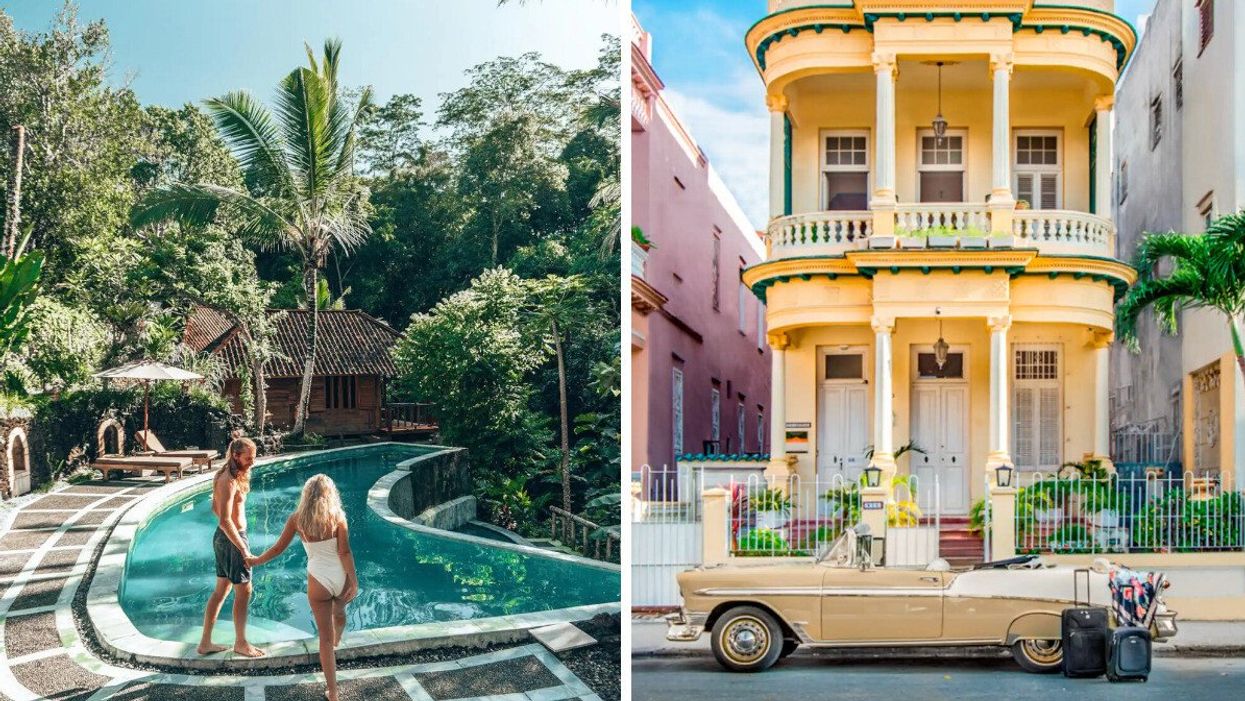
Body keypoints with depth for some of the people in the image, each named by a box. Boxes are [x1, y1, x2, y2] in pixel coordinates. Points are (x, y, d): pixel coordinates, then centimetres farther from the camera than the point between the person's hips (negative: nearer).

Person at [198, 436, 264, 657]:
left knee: (221, 590, 16)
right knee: (243, 591, 3)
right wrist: (243, 550, -25)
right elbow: (225, 521, -27)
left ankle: (205, 643, 22)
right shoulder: (230, 481, -23)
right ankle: (240, 643, 15)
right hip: (232, 539, -10)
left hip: (223, 538, 10)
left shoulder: (223, 476, 8)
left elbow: (216, 508, 20)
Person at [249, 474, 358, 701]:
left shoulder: (297, 519, -4)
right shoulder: (337, 517, -7)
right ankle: (337, 641, 68)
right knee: (339, 613, 34)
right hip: (342, 579, 1)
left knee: (325, 638, 9)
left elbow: (279, 548, 4)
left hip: (318, 581, -1)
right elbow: (345, 552, -13)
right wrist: (354, 582, -10)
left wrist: (257, 560, 20)